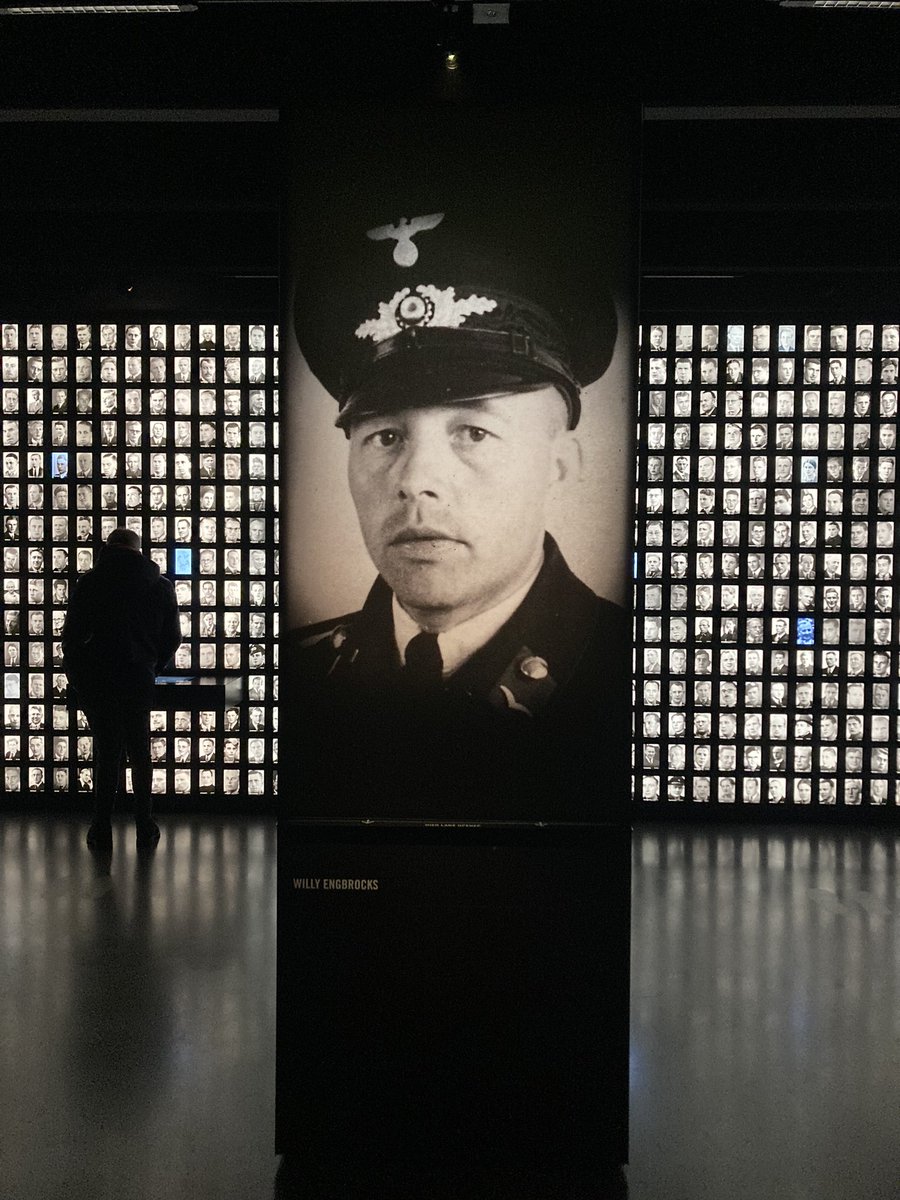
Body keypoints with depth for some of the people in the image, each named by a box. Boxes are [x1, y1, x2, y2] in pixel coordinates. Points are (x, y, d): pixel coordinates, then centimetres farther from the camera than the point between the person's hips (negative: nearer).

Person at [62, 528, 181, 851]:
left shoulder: (89, 583, -1)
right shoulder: (160, 585, 3)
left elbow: (71, 635, -2)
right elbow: (172, 638, 6)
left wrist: (75, 674, 12)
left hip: (95, 682, -1)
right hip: (139, 681, 1)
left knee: (106, 752, 7)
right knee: (139, 753, 13)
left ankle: (102, 831, 6)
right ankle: (145, 831, 15)